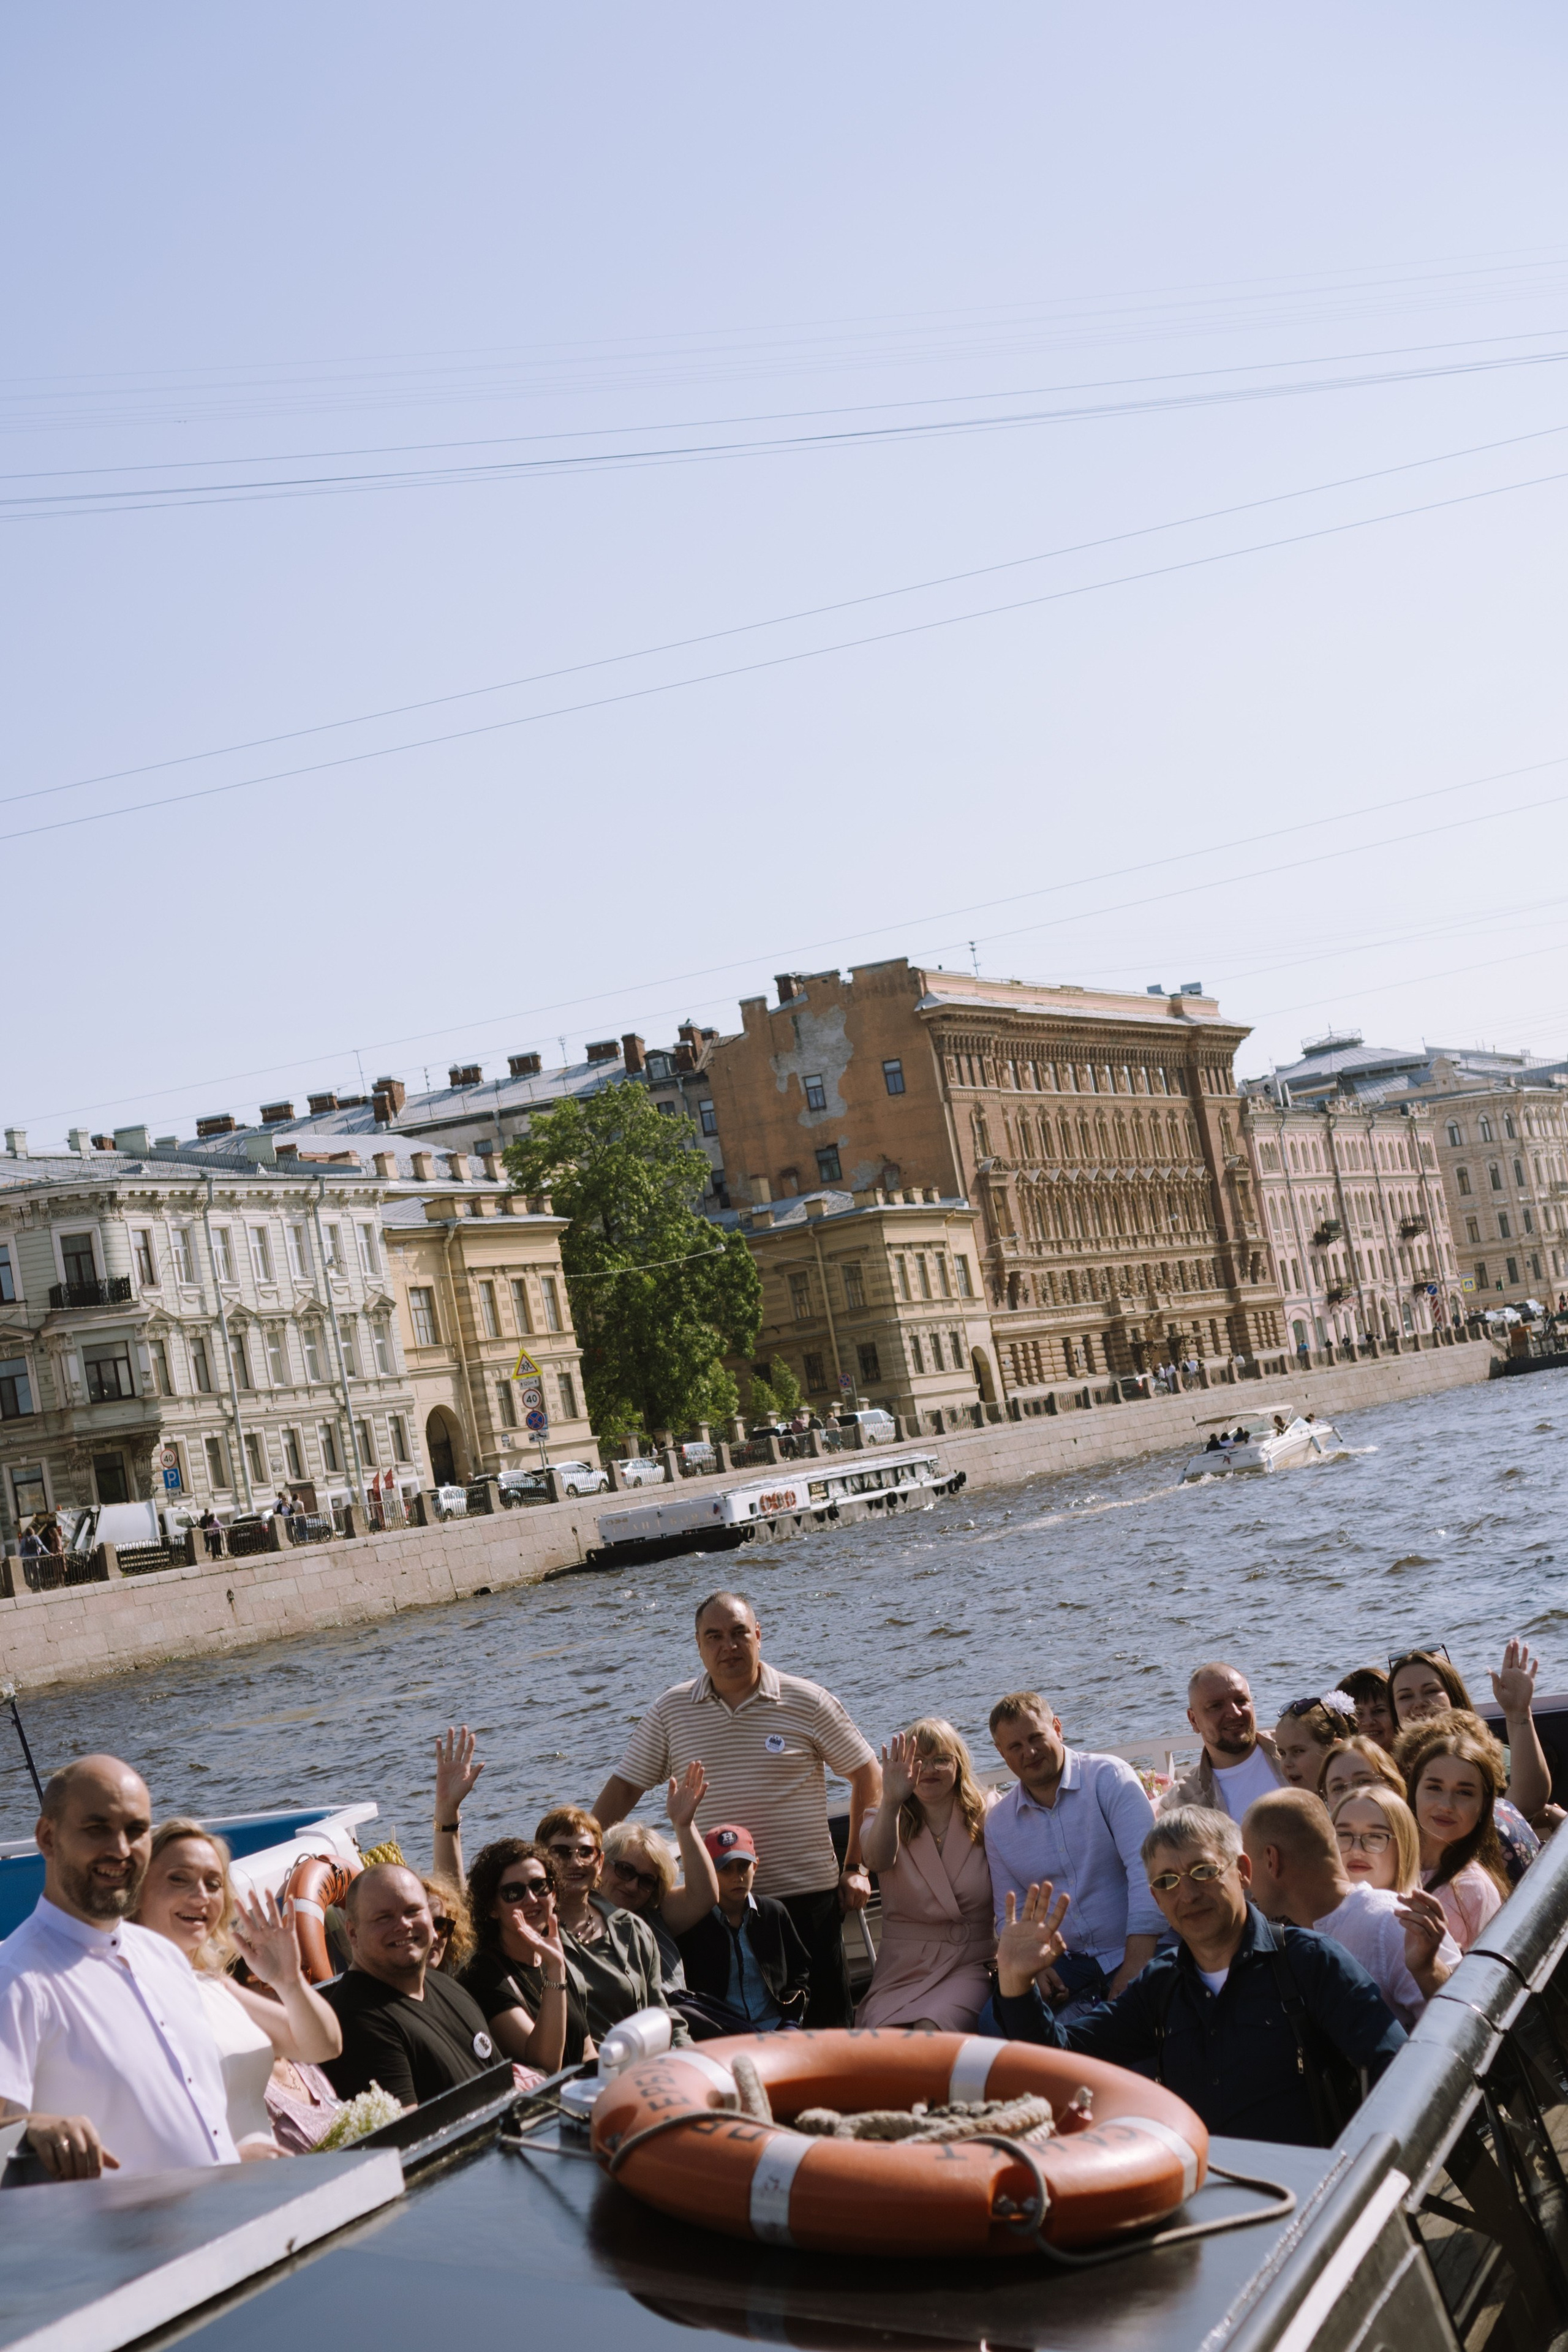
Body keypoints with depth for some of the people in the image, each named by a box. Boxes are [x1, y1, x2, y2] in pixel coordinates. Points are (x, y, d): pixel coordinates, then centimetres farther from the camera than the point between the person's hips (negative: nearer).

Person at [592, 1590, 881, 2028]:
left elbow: (867, 1777, 5)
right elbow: (624, 1787, 9)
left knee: (827, 2026, 0)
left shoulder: (808, 1702, -1)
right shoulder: (671, 1711, 4)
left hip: (807, 1895, -1)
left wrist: (855, 1868, 1)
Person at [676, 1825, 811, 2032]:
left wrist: (791, 2021, 8)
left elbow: (801, 1969, 22)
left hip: (776, 2028, 2)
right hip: (720, 2036, -2)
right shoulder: (693, 1922, 1)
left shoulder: (774, 1912, 12)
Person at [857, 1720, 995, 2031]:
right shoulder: (891, 1823, 5)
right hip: (901, 1971, 1)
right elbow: (877, 1860, -20)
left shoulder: (985, 1822, 8)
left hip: (969, 1968, -1)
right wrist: (890, 1803, -40)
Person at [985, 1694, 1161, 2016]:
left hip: (1134, 1953, -4)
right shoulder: (998, 1823, 10)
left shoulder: (1109, 1778, -5)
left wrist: (1134, 1972, -22)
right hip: (1066, 1964, 4)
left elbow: (1146, 1868, -15)